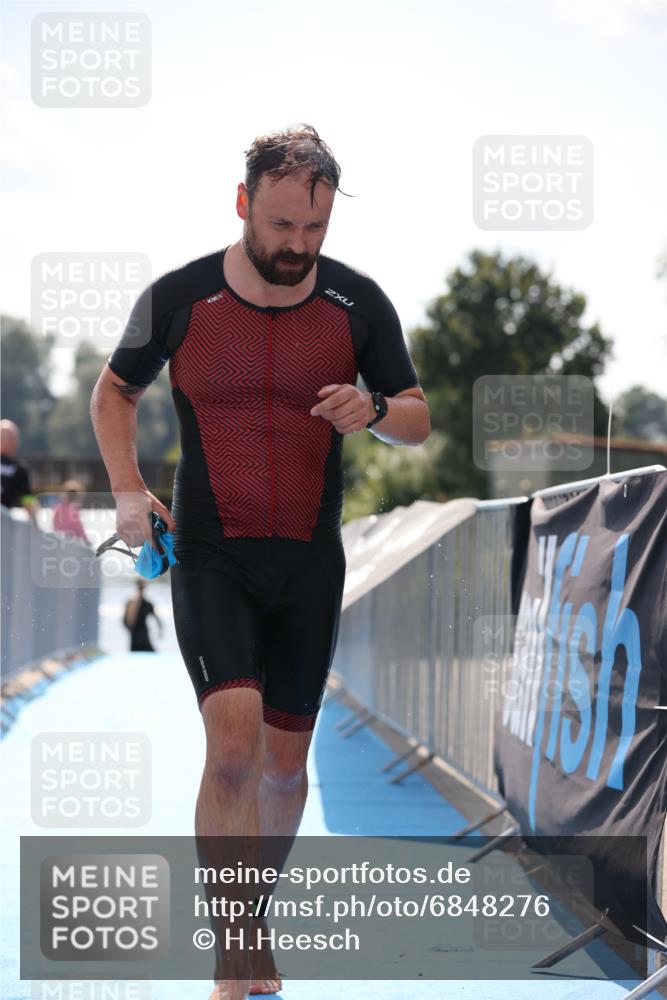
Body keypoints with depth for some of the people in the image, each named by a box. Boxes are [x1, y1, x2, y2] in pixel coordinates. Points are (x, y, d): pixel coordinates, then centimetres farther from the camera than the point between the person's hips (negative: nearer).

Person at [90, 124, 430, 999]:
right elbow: (115, 390, 12)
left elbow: (419, 421, 7)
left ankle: (256, 911, 34)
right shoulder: (179, 299, -5)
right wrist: (127, 487, -3)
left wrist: (373, 410, -16)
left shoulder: (358, 303, -1)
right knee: (233, 743, -20)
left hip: (310, 562, 2)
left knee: (284, 760, 9)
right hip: (209, 556, -2)